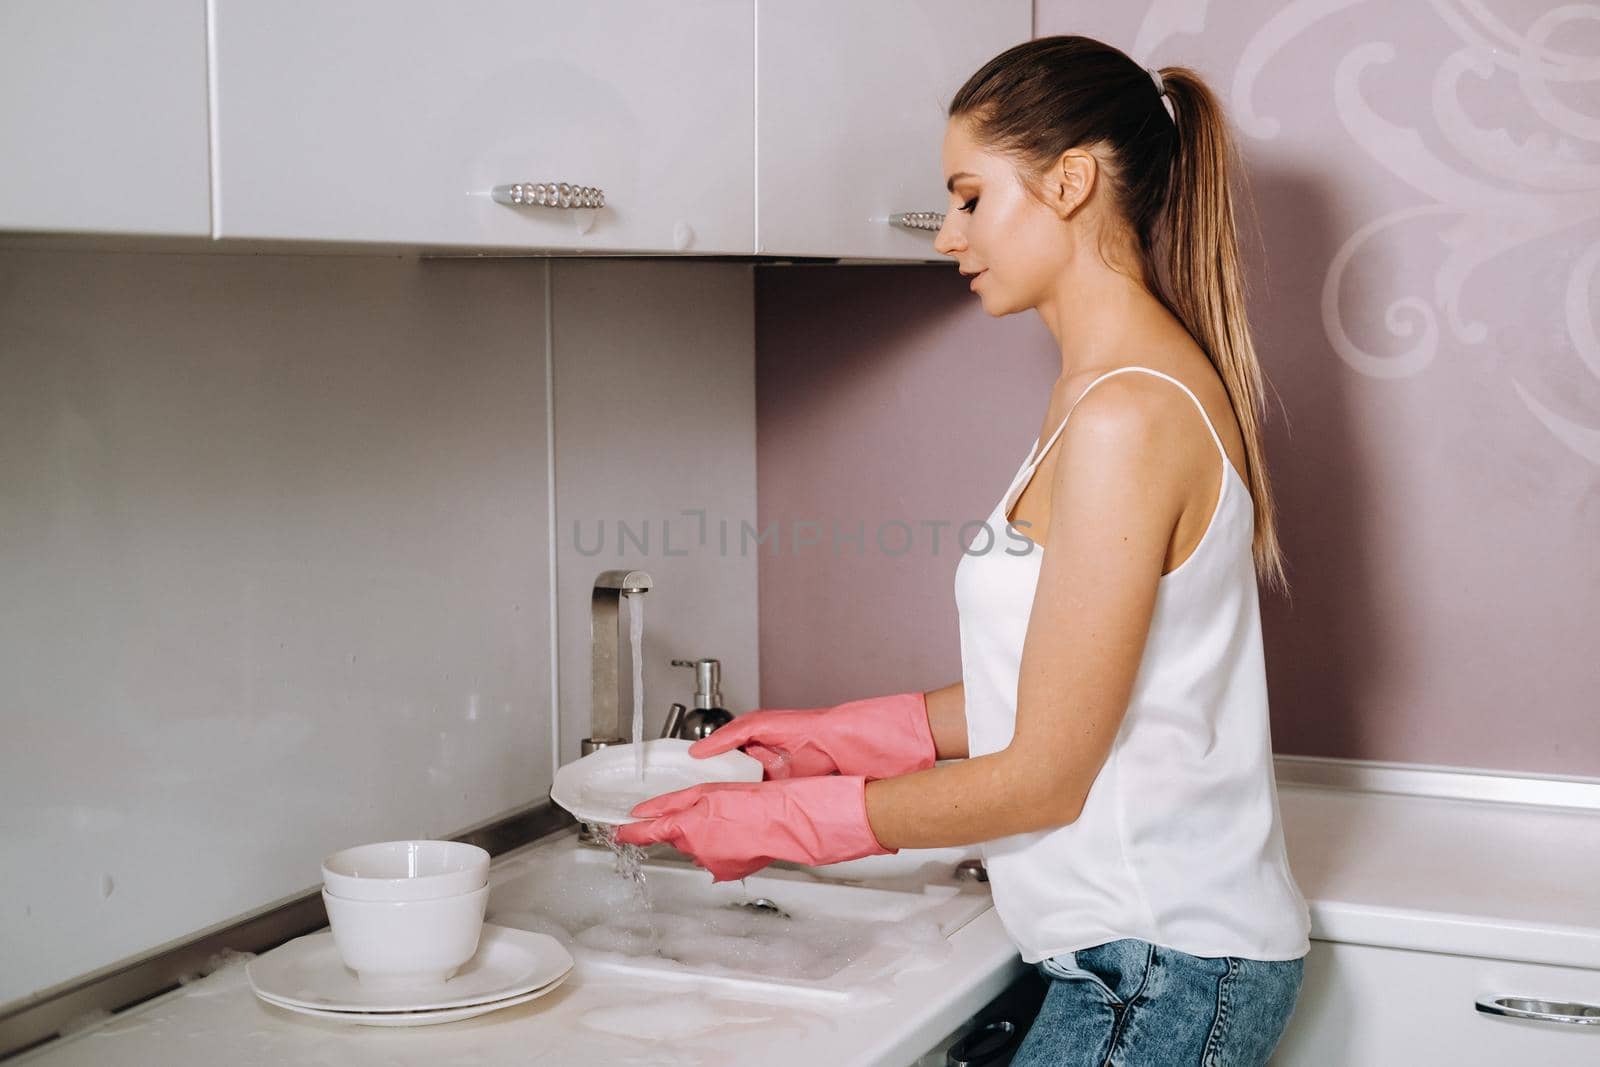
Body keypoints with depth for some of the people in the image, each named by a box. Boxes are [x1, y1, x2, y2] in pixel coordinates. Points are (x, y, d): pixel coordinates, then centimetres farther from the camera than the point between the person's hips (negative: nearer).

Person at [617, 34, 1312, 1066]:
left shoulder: (1126, 417, -21)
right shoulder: (1128, 388, 10)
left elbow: (1044, 776, -18)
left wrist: (785, 818, -9)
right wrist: (833, 736, 11)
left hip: (1165, 972, -9)